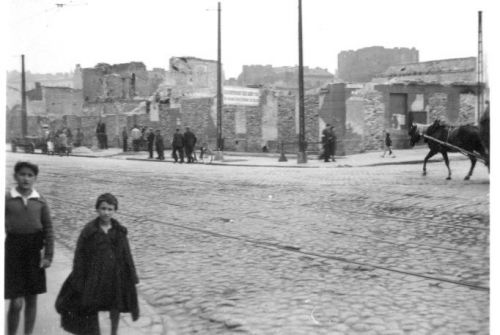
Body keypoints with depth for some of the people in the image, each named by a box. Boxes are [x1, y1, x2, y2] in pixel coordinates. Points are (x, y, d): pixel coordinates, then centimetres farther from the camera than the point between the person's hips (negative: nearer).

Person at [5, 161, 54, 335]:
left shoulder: (40, 201, 1)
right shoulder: (7, 199, -5)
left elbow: (48, 229, 4)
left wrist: (48, 255, -1)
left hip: (33, 253, 2)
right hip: (13, 251, -2)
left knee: (31, 300, 11)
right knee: (16, 303, -5)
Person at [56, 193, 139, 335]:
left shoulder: (120, 231, -1)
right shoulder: (88, 231, -10)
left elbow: (126, 255, 3)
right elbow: (80, 257, -8)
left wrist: (131, 277, 2)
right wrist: (79, 282, -9)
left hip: (116, 276, 3)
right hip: (95, 277, -3)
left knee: (115, 309, 16)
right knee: (92, 311, 6)